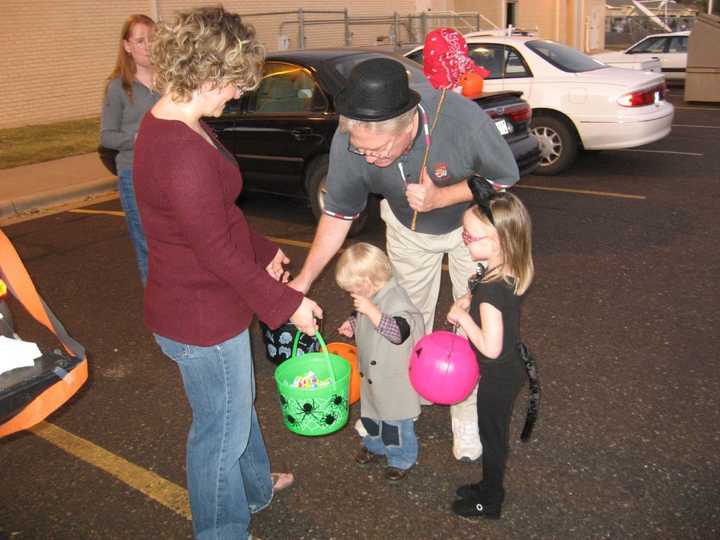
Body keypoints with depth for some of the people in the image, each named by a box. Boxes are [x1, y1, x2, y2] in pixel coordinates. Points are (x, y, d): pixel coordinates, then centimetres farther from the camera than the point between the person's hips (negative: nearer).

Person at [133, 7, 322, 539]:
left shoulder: (172, 126, 3)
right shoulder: (183, 152, -30)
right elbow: (218, 251, -26)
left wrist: (265, 250, 19)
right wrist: (287, 303, -16)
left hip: (206, 303, 10)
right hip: (202, 320, -10)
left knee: (239, 402, 29)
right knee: (222, 428, 11)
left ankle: (254, 486, 54)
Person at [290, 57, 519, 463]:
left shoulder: (463, 119, -42)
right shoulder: (349, 141, -33)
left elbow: (505, 177, -22)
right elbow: (339, 214, -17)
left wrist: (440, 197, -38)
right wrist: (303, 281, -20)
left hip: (470, 222, -2)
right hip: (408, 229, 2)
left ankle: (468, 417, 26)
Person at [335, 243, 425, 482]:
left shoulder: (396, 300, -28)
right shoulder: (371, 296, 0)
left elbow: (398, 332, -40)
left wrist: (370, 311, -46)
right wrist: (353, 324, -2)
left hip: (395, 378, -8)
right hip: (372, 373, 9)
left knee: (395, 420, 9)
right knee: (370, 413, 25)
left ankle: (402, 459, 30)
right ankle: (374, 444, 49)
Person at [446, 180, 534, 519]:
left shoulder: (491, 289, -34)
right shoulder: (509, 272, -7)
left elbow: (490, 347, -33)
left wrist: (463, 317, -23)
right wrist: (466, 301, -4)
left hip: (497, 379, -8)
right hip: (510, 370, 8)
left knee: (492, 437, 13)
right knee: (495, 435, 25)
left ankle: (489, 503, 34)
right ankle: (489, 487, 45)